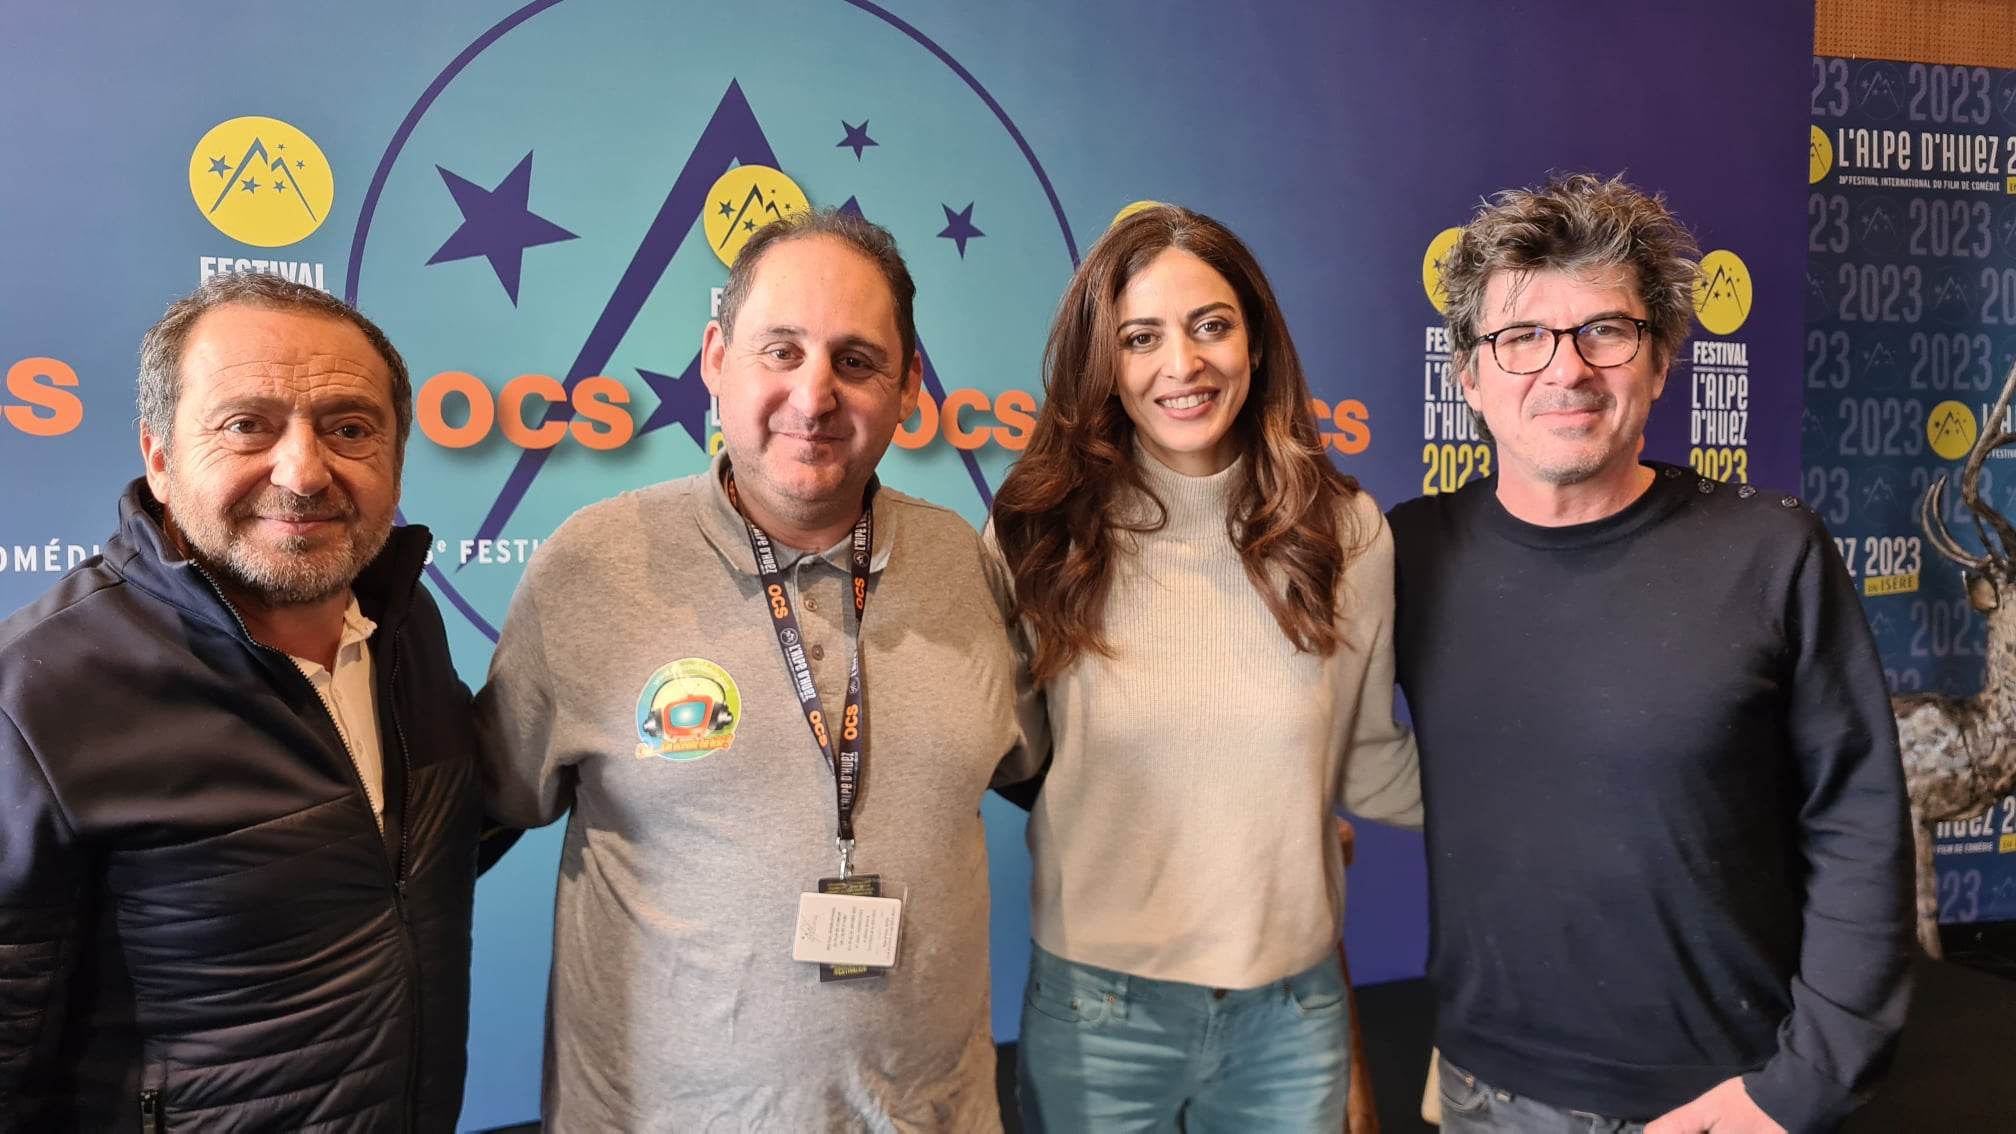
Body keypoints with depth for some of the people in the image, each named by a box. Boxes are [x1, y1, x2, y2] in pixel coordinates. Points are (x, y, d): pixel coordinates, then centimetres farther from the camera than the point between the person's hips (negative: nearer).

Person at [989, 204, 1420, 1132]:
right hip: (1095, 1012, -1)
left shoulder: (1345, 532, -5)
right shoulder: (1040, 536, -9)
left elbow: (1369, 767, 5)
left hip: (1292, 1011, 2)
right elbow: (1007, 752, 0)